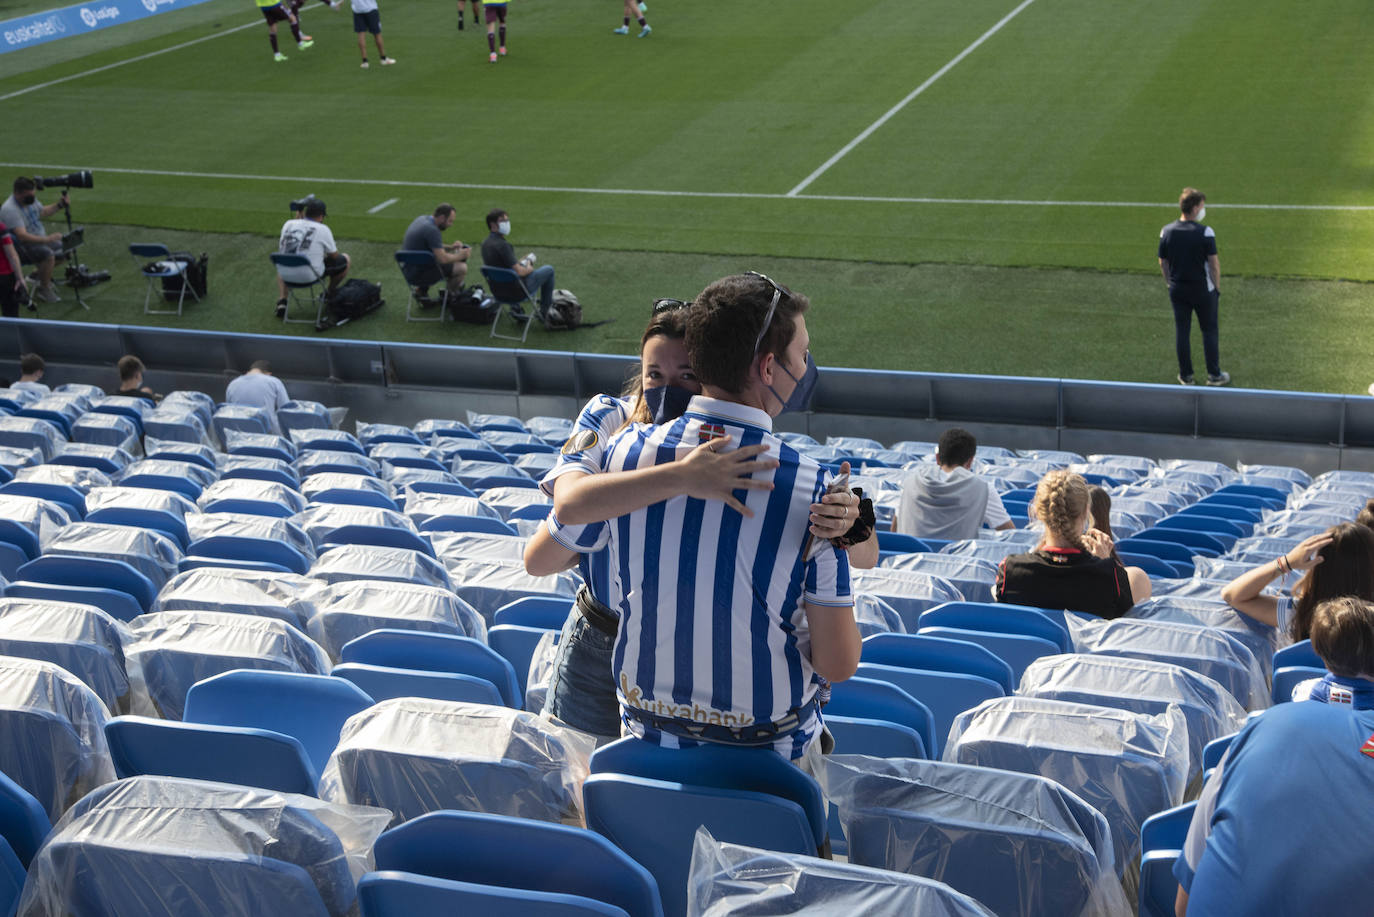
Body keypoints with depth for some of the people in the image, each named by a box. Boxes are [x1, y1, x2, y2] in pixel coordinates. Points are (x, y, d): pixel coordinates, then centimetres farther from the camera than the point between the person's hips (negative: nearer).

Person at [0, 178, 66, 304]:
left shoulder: (30, 200, 0)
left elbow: (43, 212, 22)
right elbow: (23, 236, -36)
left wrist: (59, 205, 7)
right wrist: (47, 239, -44)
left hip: (40, 239, 10)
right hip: (21, 246, -10)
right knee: (48, 254, -33)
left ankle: (40, 274, 21)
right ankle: (44, 290, -16)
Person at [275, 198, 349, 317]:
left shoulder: (289, 223, 6)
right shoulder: (322, 229, -5)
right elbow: (334, 255, 2)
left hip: (286, 275, 4)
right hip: (310, 275, -4)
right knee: (344, 259, 15)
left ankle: (282, 301, 23)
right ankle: (331, 293, 35)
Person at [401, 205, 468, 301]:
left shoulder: (422, 218, 7)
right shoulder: (432, 230, -23)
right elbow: (442, 259, -25)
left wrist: (450, 247, 10)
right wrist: (460, 255, -8)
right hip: (418, 274, -10)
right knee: (462, 268, -13)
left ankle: (421, 290, 19)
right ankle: (450, 297, 11)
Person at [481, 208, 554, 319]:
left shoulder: (485, 243, 0)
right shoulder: (502, 245, -27)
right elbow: (520, 272, -25)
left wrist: (521, 262, 11)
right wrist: (529, 268, -3)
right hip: (515, 291, -8)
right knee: (549, 269, 11)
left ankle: (516, 309, 33)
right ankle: (544, 312, 21)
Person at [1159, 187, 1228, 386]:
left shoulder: (1166, 232, -2)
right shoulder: (1205, 233, -16)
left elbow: (1163, 263, 5)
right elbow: (1214, 264, -13)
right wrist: (1217, 288, -2)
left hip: (1177, 290, 4)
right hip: (1203, 289, -4)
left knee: (1181, 331, 11)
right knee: (1209, 332, 9)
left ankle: (1186, 376, 16)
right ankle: (1214, 375, 15)